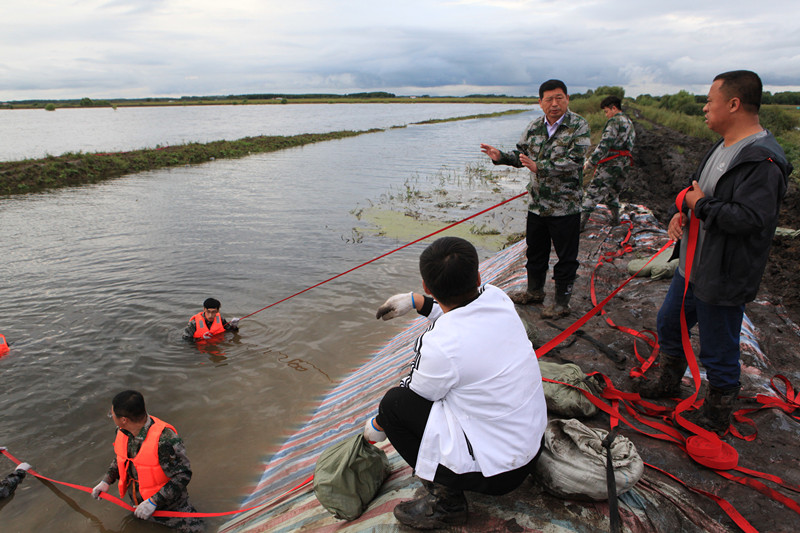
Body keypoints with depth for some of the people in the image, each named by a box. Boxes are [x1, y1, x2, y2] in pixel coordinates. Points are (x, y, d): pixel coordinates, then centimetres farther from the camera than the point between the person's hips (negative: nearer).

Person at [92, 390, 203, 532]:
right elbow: (120, 457, 13)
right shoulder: (122, 432, -10)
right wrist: (106, 481, 0)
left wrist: (153, 502, -31)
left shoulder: (164, 440, -37)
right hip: (138, 505, 7)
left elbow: (183, 475, -30)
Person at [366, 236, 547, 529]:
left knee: (393, 402, -7)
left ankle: (446, 501, 5)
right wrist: (416, 301, 10)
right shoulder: (496, 296, -12)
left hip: (498, 471, -7)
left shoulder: (439, 345, -29)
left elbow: (413, 396, -9)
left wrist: (378, 425, 11)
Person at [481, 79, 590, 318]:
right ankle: (535, 291, 39)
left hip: (565, 206, -6)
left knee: (566, 256, 5)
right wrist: (501, 157, -6)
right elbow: (521, 154, 13)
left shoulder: (579, 126, -10)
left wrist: (539, 167, -30)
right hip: (537, 204, 6)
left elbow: (574, 161, -21)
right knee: (535, 250, 19)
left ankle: (562, 303, 19)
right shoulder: (534, 127, 6)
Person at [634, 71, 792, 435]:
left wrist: (701, 205, -19)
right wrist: (680, 212, -1)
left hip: (722, 279, -10)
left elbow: (749, 218, -32)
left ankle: (716, 418, 30)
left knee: (718, 352, 8)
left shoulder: (762, 162, -23)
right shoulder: (723, 147, 9)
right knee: (669, 324, 24)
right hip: (692, 266, 10)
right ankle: (669, 382, 48)